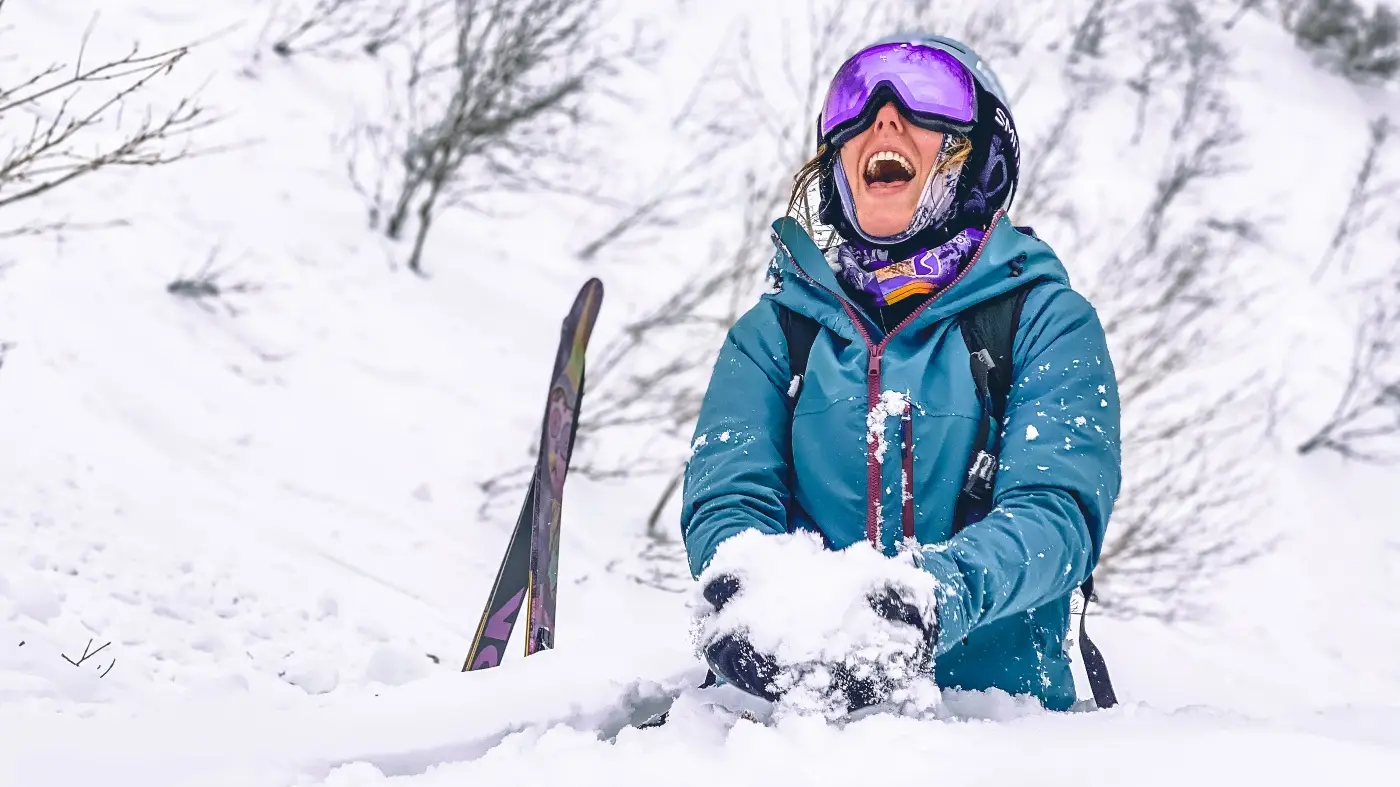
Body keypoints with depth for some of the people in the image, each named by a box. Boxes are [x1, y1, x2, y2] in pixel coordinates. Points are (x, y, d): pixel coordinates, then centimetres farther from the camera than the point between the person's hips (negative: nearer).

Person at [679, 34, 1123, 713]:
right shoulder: (772, 332, 17)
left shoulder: (1046, 321, 8)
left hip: (994, 697, -2)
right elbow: (727, 498, 4)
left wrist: (938, 595, -30)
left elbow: (1056, 509, -7)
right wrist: (743, 595, -23)